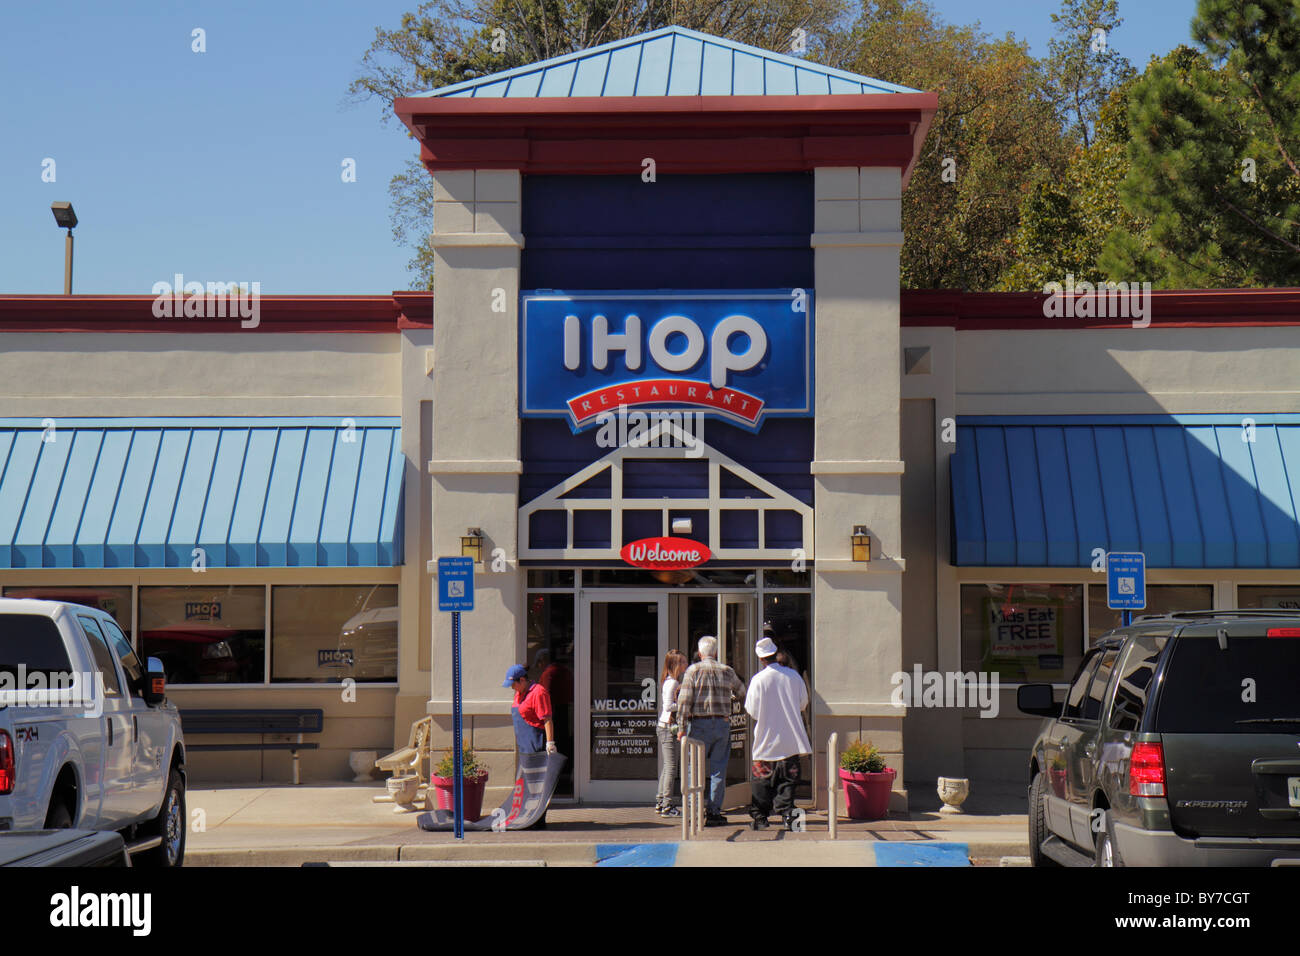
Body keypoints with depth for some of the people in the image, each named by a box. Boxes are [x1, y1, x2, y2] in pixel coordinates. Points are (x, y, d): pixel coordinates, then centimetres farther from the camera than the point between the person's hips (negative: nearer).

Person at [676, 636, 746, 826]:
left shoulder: (693, 671, -1)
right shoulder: (727, 671, 6)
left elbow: (684, 701, -7)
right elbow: (742, 694, 21)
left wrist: (682, 727, -5)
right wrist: (732, 698, 43)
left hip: (699, 725, -2)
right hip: (722, 724, 2)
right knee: (718, 770, 5)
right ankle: (714, 812, 4)